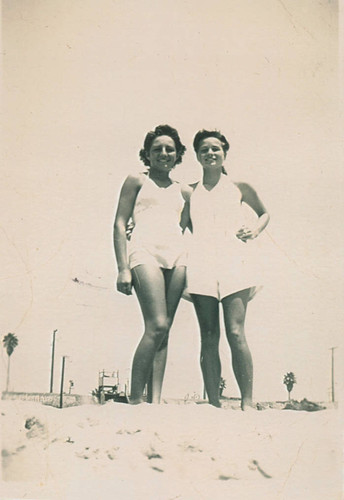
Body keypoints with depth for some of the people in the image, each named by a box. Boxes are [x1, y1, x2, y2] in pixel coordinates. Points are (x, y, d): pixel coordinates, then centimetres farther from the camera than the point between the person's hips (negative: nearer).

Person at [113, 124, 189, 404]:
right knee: (157, 326, -19)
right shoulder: (137, 181, 12)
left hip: (177, 255, 5)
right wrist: (123, 268, -7)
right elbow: (120, 224, 5)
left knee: (164, 331, -2)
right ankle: (135, 400, -12)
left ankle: (155, 401, -3)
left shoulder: (183, 192, 23)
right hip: (146, 250, -4)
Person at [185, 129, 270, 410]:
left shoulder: (239, 186, 12)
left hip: (234, 261, -2)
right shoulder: (190, 192, 16)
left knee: (235, 333, -12)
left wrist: (255, 230, 7)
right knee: (209, 337, -1)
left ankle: (248, 403, -8)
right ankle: (214, 404, 2)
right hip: (202, 263, 2)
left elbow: (264, 212, 25)